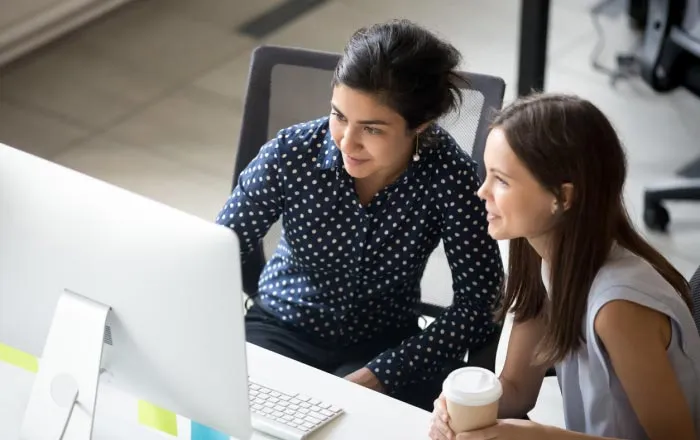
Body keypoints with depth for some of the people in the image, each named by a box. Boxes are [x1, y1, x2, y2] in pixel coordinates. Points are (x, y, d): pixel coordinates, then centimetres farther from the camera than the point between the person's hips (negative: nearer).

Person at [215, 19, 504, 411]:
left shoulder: (448, 175, -21)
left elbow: (480, 302, -18)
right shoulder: (290, 154, -19)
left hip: (384, 347, -1)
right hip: (280, 331, 1)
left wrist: (375, 378, -25)